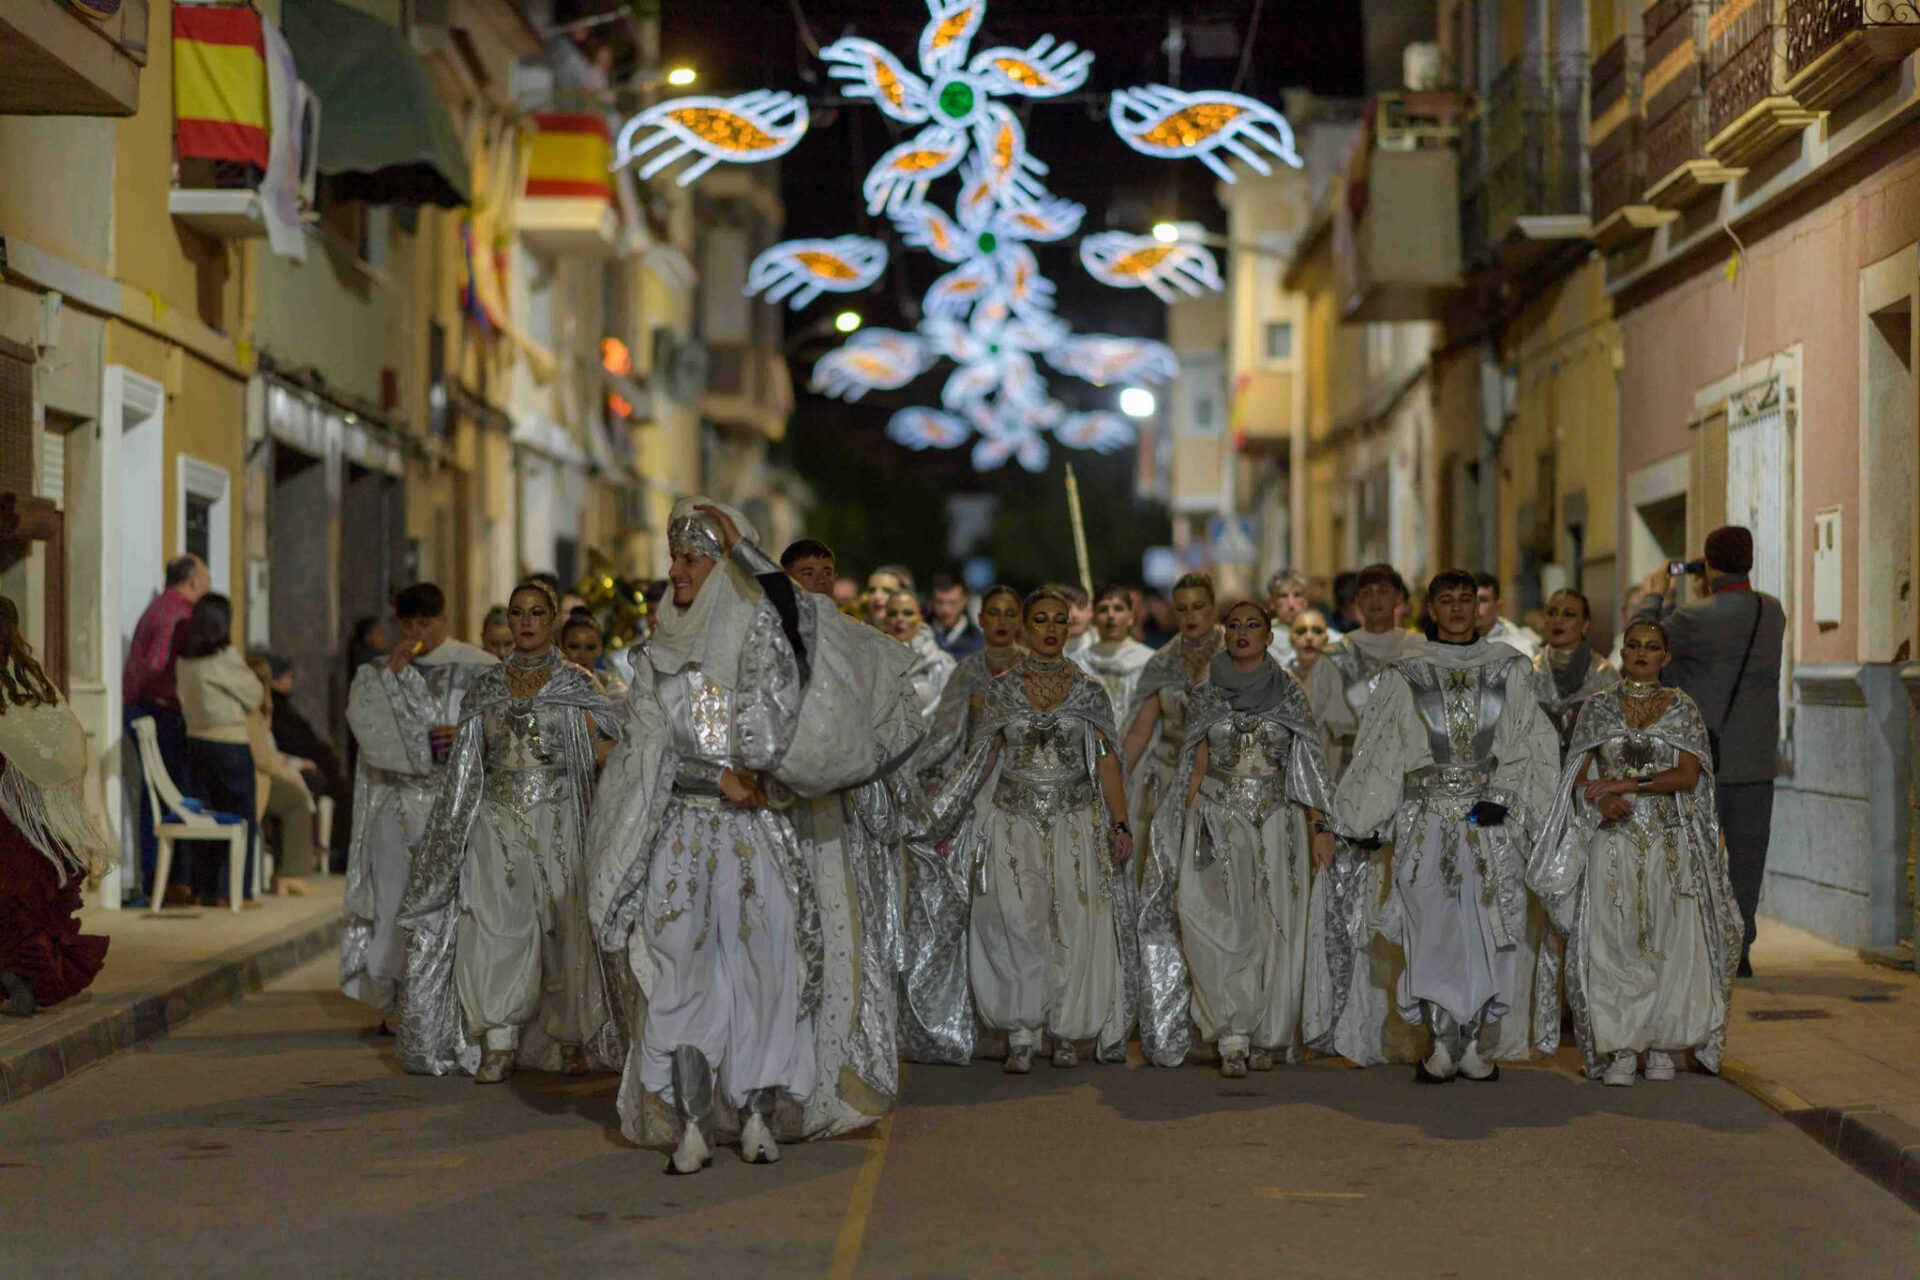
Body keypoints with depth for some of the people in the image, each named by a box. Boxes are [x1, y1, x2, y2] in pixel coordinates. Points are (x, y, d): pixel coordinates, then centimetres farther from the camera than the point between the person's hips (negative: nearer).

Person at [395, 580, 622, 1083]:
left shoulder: (578, 684, 4)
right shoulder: (486, 686, 12)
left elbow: (606, 752, -2)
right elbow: (470, 761, 16)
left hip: (558, 820, -2)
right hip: (497, 820, 2)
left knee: (563, 927, -1)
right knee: (496, 922, -9)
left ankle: (570, 1039, 11)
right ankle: (498, 1044, -9)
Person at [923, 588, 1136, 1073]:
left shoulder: (1088, 690, 6)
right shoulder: (1002, 688, 6)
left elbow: (1107, 761, 5)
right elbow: (985, 758, 9)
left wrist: (1120, 824, -3)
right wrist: (951, 820, 6)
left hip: (1076, 823, 0)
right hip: (1014, 820, 0)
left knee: (1075, 924, -3)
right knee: (1016, 926, -9)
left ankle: (1068, 1032, 12)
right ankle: (1021, 1038, -3)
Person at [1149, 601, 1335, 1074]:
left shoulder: (1290, 694, 5)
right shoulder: (1208, 695, 7)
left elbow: (1310, 765, 4)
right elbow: (1197, 766, 9)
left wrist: (1320, 826, -3)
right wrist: (1188, 830, 2)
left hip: (1277, 822, 0)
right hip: (1219, 819, 0)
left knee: (1273, 928, 0)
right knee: (1222, 926, -12)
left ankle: (1264, 1037, 11)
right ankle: (1232, 1036, -10)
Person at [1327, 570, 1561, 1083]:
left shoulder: (1509, 669, 7)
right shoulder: (1406, 675, 7)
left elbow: (1533, 742, 3)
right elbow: (1377, 749, 8)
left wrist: (1504, 799, -9)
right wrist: (1365, 821, 6)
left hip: (1492, 817, 0)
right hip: (1427, 818, 0)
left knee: (1488, 924, -2)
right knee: (1433, 926, -4)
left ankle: (1474, 1042, 6)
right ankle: (1443, 1045, 2)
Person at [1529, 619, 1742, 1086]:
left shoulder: (1681, 709, 6)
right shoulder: (1599, 706, 8)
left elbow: (1688, 775, -6)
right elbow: (1580, 774, 5)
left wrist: (1626, 783, -15)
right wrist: (1603, 800, -16)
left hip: (1670, 841, 0)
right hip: (1612, 839, 0)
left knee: (1669, 939, -3)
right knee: (1613, 940, -4)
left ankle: (1661, 1047, 5)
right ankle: (1621, 1050, 0)